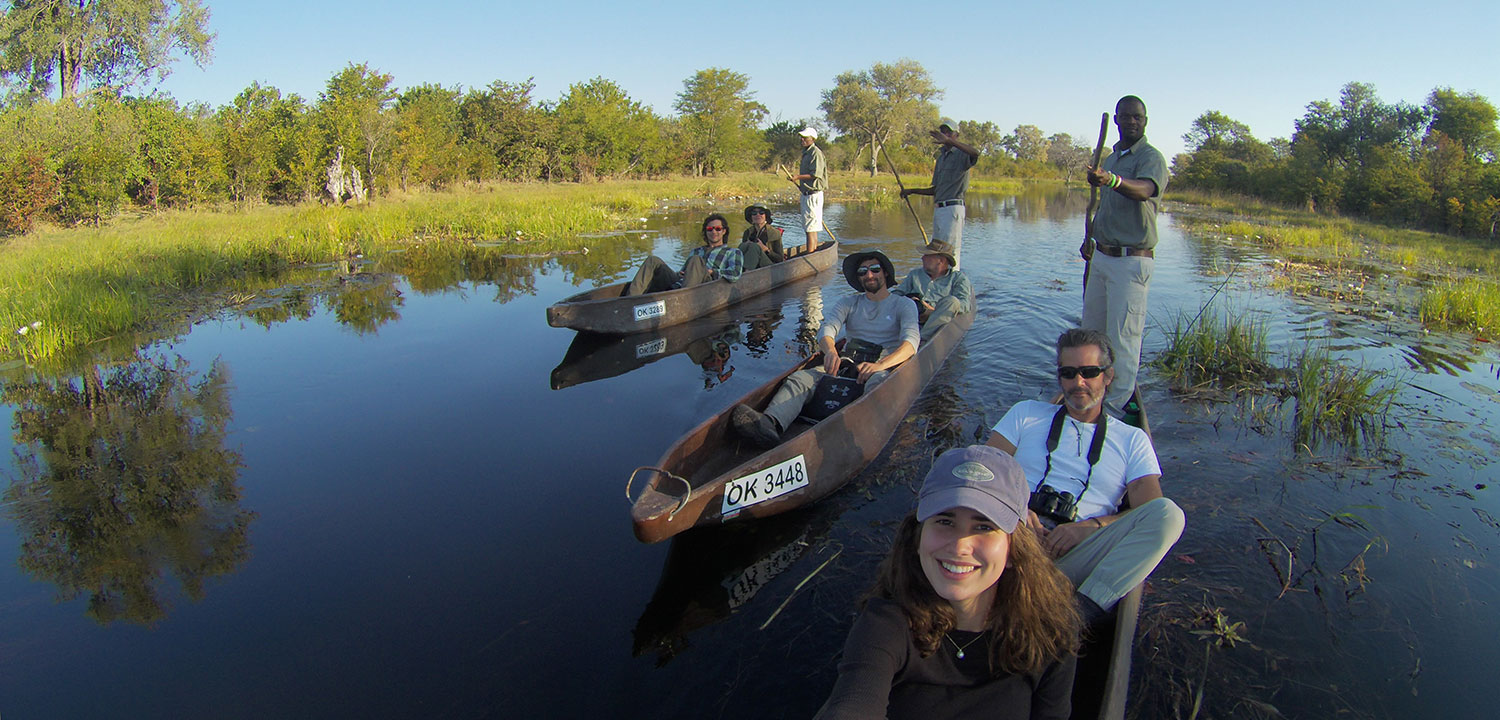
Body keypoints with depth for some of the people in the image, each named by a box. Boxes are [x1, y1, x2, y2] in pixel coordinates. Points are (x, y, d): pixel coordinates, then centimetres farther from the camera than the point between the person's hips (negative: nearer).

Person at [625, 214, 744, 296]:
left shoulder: (733, 252, 21)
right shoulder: (696, 251, 37)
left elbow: (736, 274, 1)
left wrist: (710, 271, -3)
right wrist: (679, 274, 6)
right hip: (679, 284, 6)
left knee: (696, 260, -33)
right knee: (653, 261, -10)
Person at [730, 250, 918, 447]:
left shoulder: (903, 304, 13)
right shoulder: (848, 303, 23)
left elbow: (911, 342, -5)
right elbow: (827, 328, 4)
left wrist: (880, 365, -25)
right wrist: (830, 350, -22)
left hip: (887, 366, -2)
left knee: (878, 381, -41)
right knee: (800, 379, -27)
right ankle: (770, 423, -55)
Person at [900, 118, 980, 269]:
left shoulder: (961, 155, -3)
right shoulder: (941, 158, 22)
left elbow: (975, 153, -29)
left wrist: (949, 141, -33)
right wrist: (912, 191, 21)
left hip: (953, 207, -9)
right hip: (938, 209, 9)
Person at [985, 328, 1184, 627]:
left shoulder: (1132, 439, 21)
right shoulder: (1027, 413, 23)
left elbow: (1150, 513, 7)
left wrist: (1089, 526, -12)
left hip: (1077, 554, 0)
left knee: (1168, 513, -24)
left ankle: (1086, 607, -35)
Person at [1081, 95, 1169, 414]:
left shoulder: (1151, 157, -11)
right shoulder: (1110, 160, 16)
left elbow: (1145, 189, -34)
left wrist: (1112, 180, -53)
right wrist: (1090, 238, 14)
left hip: (1131, 260, -8)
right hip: (1102, 256, 9)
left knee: (1123, 337, -6)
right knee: (1092, 328, 16)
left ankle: (1116, 406, 1)